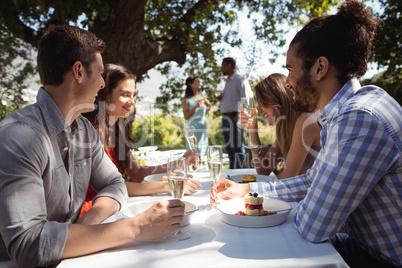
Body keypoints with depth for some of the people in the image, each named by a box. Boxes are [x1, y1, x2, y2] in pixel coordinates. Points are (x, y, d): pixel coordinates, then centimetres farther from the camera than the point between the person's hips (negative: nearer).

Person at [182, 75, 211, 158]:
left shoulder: (203, 98, 11)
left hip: (203, 128, 5)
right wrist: (196, 106, -16)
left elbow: (209, 106, 32)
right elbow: (186, 116, -8)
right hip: (193, 128, -5)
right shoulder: (186, 99, -3)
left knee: (202, 153, 6)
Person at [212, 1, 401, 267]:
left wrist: (300, 212, -4)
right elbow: (313, 181, 11)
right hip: (366, 245, 7)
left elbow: (312, 227, -28)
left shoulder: (360, 119, -30)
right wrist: (246, 189, 6)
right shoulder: (341, 113, 2)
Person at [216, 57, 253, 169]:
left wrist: (238, 115, -21)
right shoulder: (228, 81, 22)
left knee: (237, 148, -7)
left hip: (234, 118, -9)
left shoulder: (241, 80, -6)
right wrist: (221, 98, 10)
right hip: (226, 118, 9)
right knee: (229, 148, 13)